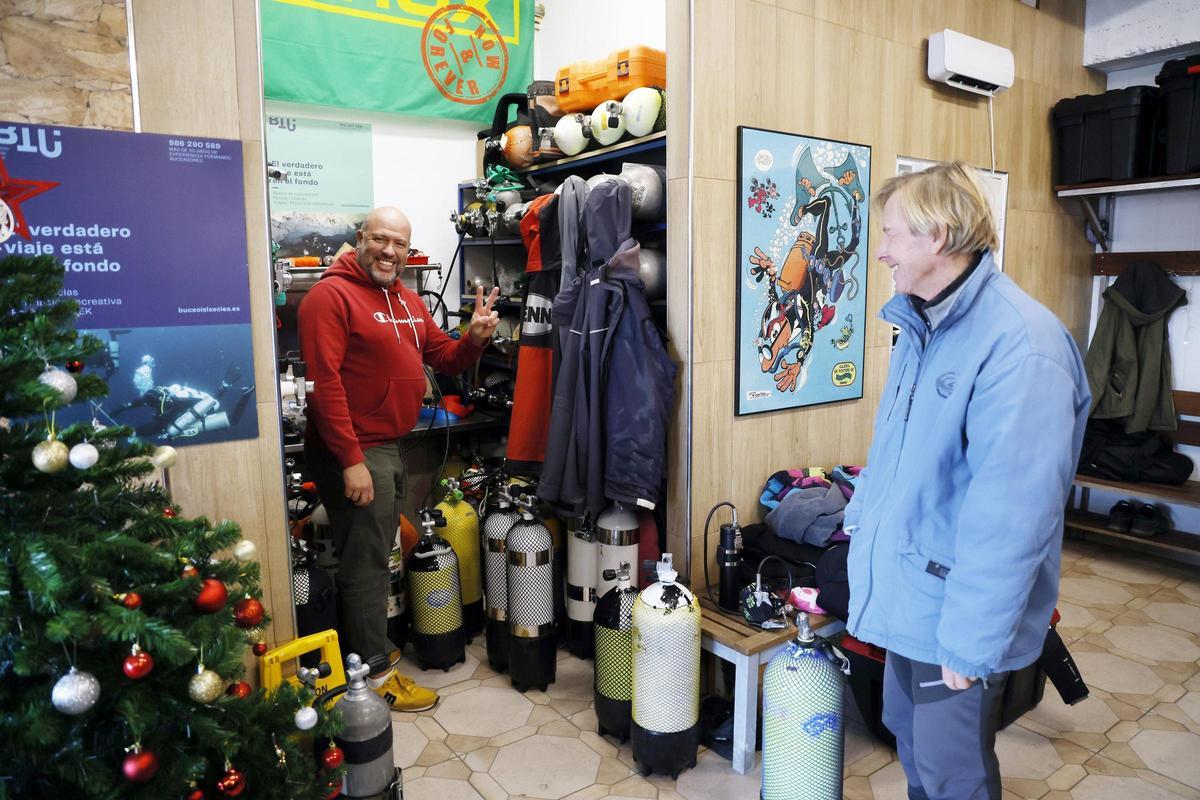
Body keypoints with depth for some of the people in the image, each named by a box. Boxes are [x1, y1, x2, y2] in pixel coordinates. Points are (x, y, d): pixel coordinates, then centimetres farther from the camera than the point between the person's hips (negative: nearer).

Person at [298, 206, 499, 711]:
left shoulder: (408, 301, 13)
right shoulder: (331, 295, -14)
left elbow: (444, 358, 15)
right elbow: (324, 382, -21)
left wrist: (475, 338, -6)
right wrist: (352, 460, -24)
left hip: (388, 447, 9)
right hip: (354, 452, -9)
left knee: (373, 555, 20)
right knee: (366, 561, 1)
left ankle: (365, 646, 38)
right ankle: (376, 674, 15)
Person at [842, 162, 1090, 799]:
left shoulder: (1022, 348, -26)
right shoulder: (921, 327, 5)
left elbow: (1012, 515, -28)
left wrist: (970, 645, -23)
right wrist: (861, 522, 17)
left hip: (956, 618, -8)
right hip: (906, 596, 8)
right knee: (909, 739, 26)